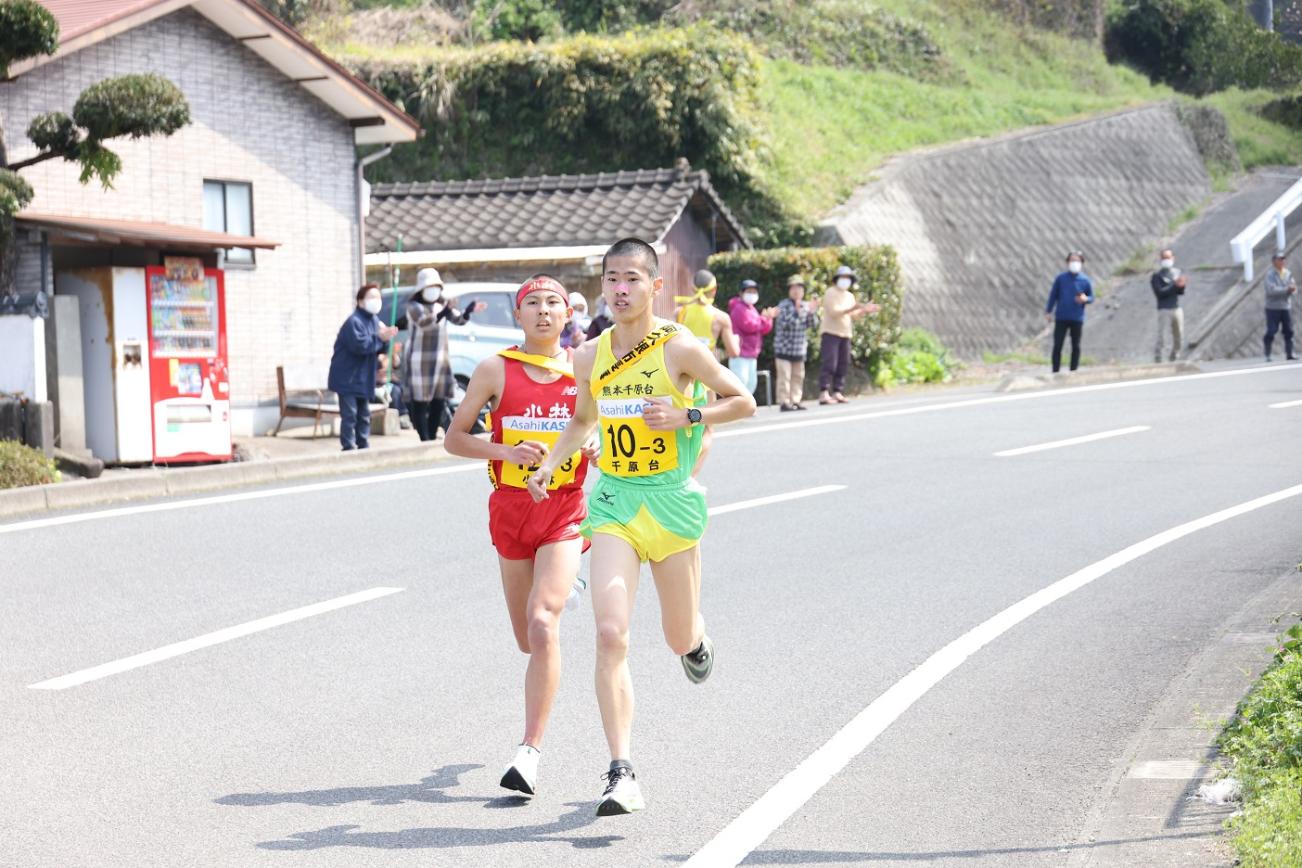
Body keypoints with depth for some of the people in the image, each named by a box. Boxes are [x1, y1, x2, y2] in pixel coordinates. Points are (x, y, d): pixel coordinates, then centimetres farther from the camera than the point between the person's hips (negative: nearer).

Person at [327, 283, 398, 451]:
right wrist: (379, 338, -21)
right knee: (349, 415, -10)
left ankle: (364, 447, 21)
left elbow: (376, 347, 12)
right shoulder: (354, 321, -18)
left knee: (364, 415, 13)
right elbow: (359, 345, -29)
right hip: (348, 378, -9)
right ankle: (349, 449, -9)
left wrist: (385, 338, -8)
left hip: (364, 379, 9)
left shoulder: (374, 320, 11)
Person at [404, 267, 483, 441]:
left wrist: (468, 311, -18)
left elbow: (458, 320, 4)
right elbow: (423, 322, -24)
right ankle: (425, 440, -8)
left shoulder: (442, 304, 13)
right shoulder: (414, 306, -5)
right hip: (420, 361, -6)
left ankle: (432, 437, 16)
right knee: (420, 403, -7)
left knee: (439, 402, 7)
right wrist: (441, 314, -41)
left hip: (441, 360, 6)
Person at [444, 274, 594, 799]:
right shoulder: (495, 370, -1)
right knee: (528, 639, 14)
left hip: (566, 508, -2)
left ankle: (530, 751, -17)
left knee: (543, 624, -19)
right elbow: (454, 438, 2)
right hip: (511, 504, 2)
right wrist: (506, 452, -15)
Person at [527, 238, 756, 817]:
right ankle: (622, 774, -15)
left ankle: (697, 640, 51)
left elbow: (743, 402, 0)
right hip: (614, 503, 2)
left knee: (680, 639, 10)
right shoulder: (590, 356, 4)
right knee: (611, 634, -15)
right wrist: (550, 465, 6)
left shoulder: (680, 349, -8)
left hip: (671, 500, -2)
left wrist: (686, 416, -15)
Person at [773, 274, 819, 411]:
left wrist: (811, 312, -13)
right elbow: (784, 324, -22)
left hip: (800, 348, 6)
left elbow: (813, 324, 6)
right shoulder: (784, 305, -10)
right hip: (784, 348, -6)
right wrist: (797, 312, -30)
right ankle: (784, 402, -4)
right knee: (784, 376, -8)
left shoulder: (805, 305, 9)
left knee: (798, 376, 10)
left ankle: (795, 401, 16)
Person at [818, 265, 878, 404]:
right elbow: (833, 312, -16)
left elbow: (853, 316, 19)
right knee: (829, 364, -14)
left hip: (845, 334, 8)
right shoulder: (831, 293, -4)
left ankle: (837, 393, 4)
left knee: (843, 365, 2)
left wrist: (864, 310, 2)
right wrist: (852, 308, -23)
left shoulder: (850, 296, 19)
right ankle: (823, 394, -17)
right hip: (830, 333, -7)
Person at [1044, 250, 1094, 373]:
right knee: (1057, 345, -1)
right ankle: (1055, 372, 5)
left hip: (1077, 318, 0)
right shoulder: (1060, 278, 2)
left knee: (1076, 346, 5)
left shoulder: (1085, 281, 2)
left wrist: (1085, 299, -17)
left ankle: (1074, 371, 13)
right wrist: (1048, 311, 3)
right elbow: (1053, 295, 7)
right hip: (1061, 318, 0)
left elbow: (1091, 298, 6)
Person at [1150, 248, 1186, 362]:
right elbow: (1159, 293, -16)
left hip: (1177, 309, 5)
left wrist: (1182, 285, -18)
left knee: (1179, 340, 10)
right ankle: (1157, 360, -2)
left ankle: (1173, 359, 25)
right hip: (1164, 310, -5)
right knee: (1161, 340, -11)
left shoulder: (1177, 272, 10)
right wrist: (1175, 285, -19)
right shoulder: (1157, 276, -5)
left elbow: (1181, 292, 4)